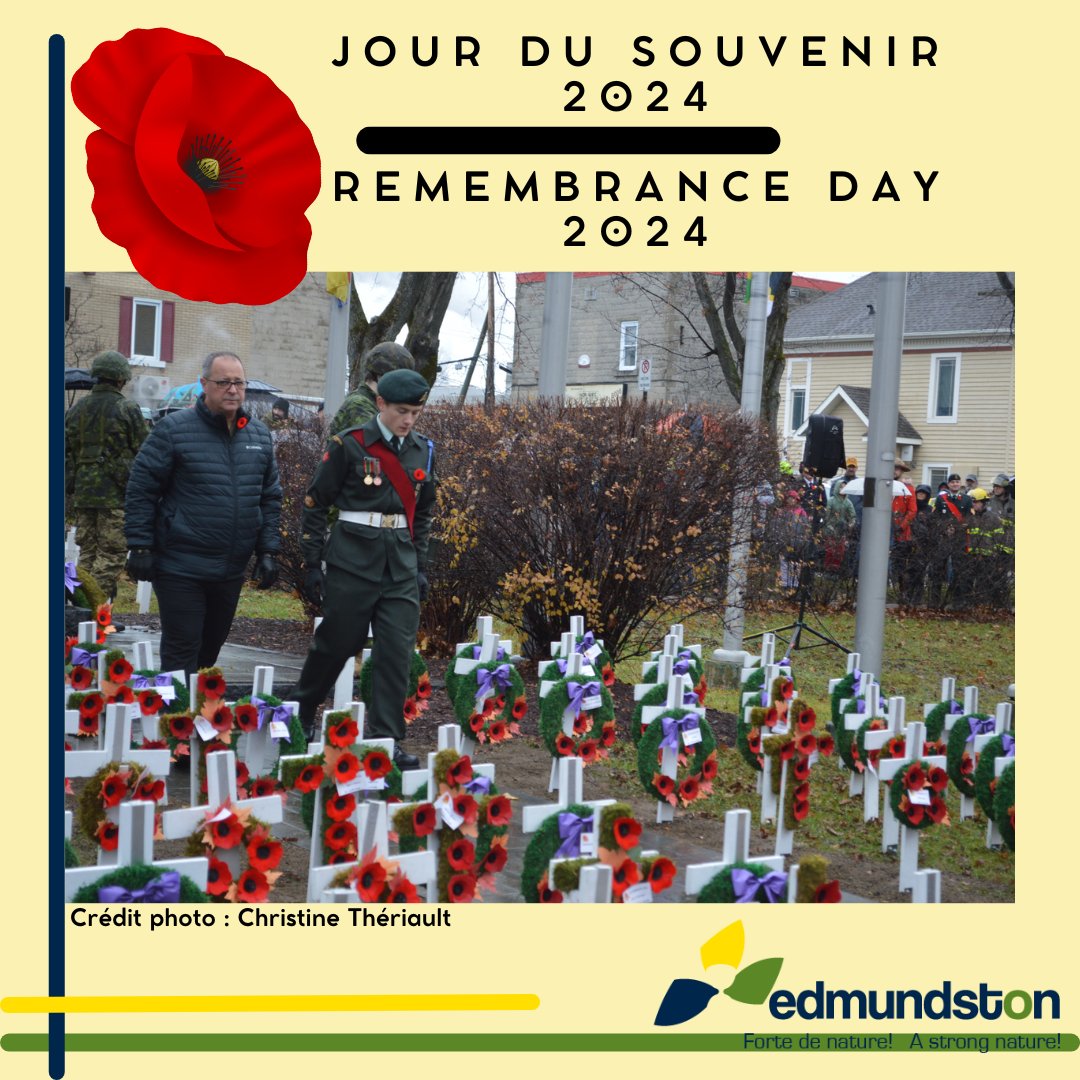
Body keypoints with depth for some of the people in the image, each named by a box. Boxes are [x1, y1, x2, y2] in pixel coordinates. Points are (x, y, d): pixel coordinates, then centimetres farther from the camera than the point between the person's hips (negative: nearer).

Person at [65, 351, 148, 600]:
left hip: (83, 493, 6)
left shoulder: (76, 410, 11)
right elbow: (141, 454, -5)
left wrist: (70, 490, 17)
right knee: (112, 552, -3)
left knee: (87, 550, 13)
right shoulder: (128, 409, -6)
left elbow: (66, 453, 13)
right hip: (115, 495, -6)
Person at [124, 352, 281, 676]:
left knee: (210, 648, 18)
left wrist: (267, 552, 8)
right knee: (181, 652, -3)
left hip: (232, 570, 6)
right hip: (180, 568, -6)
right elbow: (141, 490, -7)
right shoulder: (174, 429, -8)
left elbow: (270, 498, 14)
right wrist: (139, 548, -11)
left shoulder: (259, 435, 9)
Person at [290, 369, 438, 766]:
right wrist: (312, 564, -4)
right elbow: (315, 504, -2)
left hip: (401, 567, 4)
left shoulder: (423, 450, 8)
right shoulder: (349, 445, -7)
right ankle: (299, 713, 33)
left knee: (397, 651, -3)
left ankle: (387, 738, 4)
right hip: (352, 563, -4)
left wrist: (420, 566, 15)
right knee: (336, 643, 8)